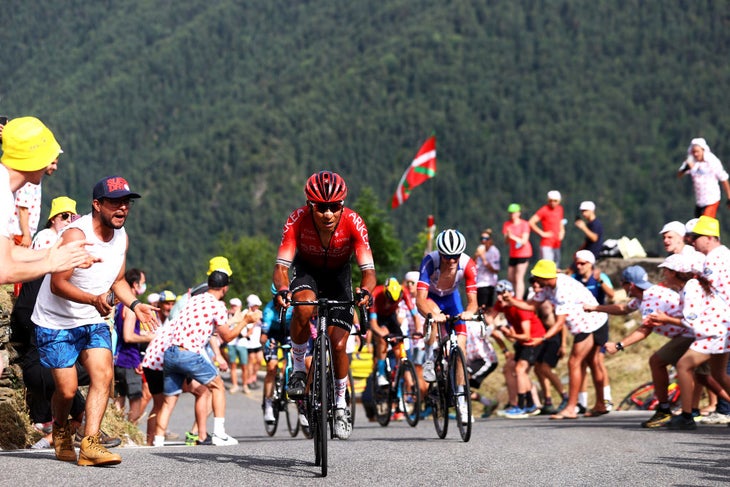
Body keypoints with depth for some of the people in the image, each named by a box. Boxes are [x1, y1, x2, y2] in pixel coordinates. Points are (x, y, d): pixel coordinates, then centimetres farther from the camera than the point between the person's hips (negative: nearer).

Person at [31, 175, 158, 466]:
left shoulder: (121, 238, 2)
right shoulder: (76, 235, -23)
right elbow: (57, 284, -24)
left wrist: (135, 305, -3)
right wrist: (94, 299, -38)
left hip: (93, 321, 6)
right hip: (56, 322, -6)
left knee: (103, 374, -15)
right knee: (67, 388, -6)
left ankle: (90, 445, -18)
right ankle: (60, 429, 26)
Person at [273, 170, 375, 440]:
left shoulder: (353, 223, -31)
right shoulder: (298, 220, -32)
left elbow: (368, 269, -33)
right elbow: (281, 266, -33)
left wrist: (365, 291, -55)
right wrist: (282, 290, -54)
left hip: (338, 275, 0)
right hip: (307, 270, 0)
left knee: (338, 345, -8)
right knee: (304, 306, -36)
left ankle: (340, 403, 17)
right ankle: (298, 368, -12)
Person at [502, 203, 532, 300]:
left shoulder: (524, 224, -7)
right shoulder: (507, 224, 5)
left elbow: (524, 241, -15)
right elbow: (506, 242, -2)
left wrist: (513, 237, -30)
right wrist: (507, 236, -25)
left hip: (523, 253, -6)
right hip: (513, 254, 6)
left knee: (519, 278, -13)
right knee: (510, 278, 9)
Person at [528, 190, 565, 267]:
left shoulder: (560, 209, 11)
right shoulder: (544, 210, -10)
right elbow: (531, 222, -14)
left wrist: (562, 231, 7)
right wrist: (542, 233, -12)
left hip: (556, 244, 7)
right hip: (547, 245, -7)